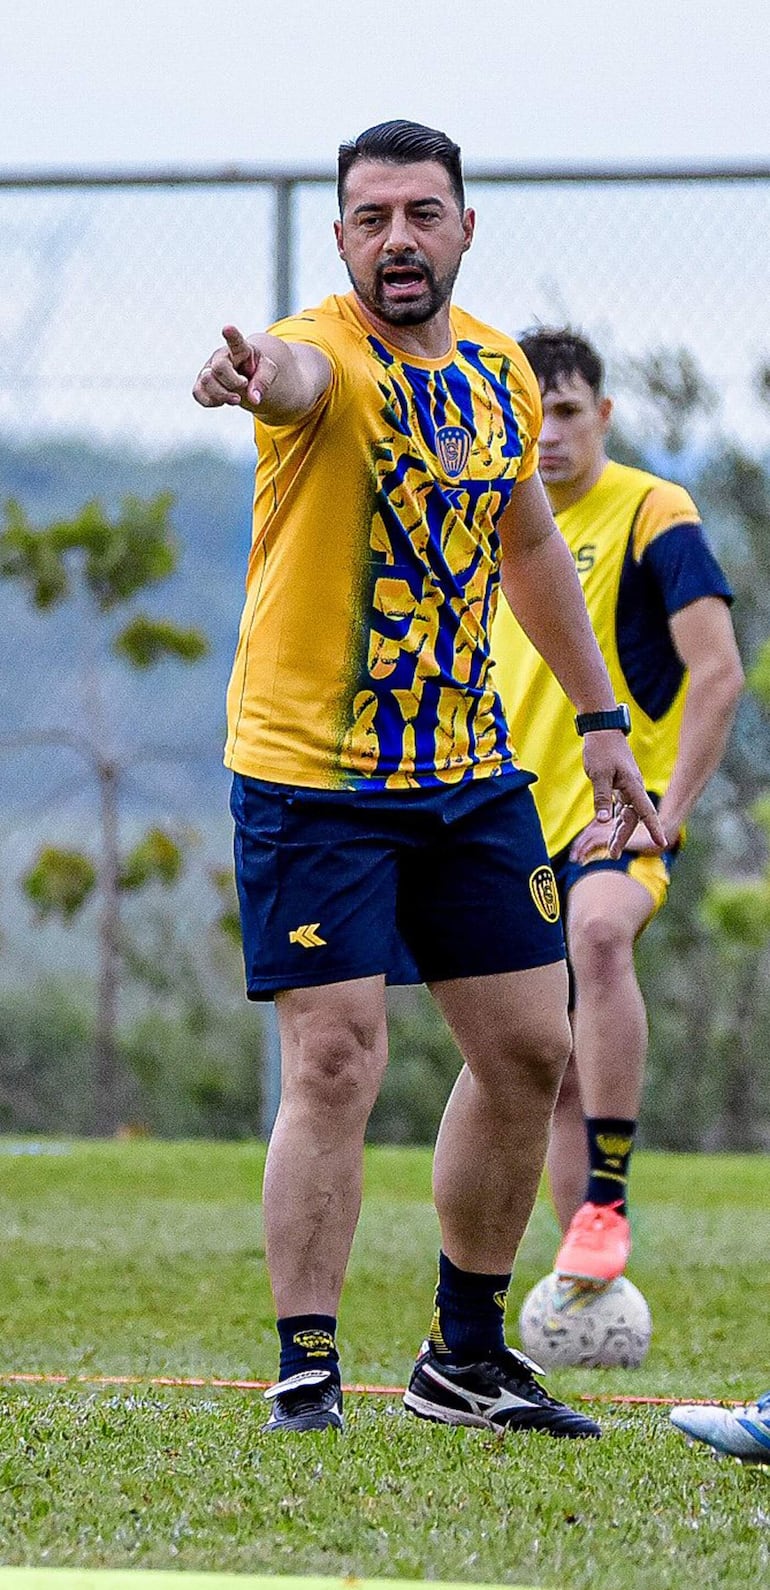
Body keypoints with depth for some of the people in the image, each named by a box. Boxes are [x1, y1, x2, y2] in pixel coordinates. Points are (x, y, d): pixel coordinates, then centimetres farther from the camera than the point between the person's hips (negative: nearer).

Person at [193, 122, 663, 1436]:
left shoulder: (499, 373, 6)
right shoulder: (326, 353, -15)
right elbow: (298, 377, -42)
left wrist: (599, 718, 22)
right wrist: (257, 380, -67)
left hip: (469, 771, 7)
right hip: (310, 775, -7)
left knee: (528, 1050, 9)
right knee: (334, 1062, -12)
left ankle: (465, 1357, 23)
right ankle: (307, 1372, -5)